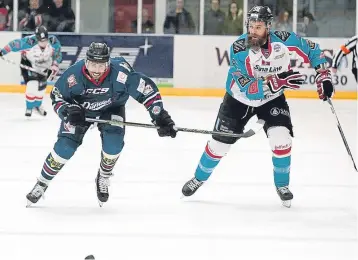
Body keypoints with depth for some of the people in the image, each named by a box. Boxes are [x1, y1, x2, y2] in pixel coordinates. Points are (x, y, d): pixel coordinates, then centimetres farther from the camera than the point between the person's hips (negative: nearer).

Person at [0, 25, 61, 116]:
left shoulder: (53, 42, -27)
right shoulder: (29, 42, -37)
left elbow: (57, 54, -8)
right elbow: (14, 44, -24)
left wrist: (55, 65, -16)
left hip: (44, 64, 4)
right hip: (28, 63, -4)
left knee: (41, 86, 10)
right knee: (32, 85, -17)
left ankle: (37, 105, 36)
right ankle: (29, 108, 4)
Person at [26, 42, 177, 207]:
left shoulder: (120, 72, -36)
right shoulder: (74, 74, -33)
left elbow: (146, 89, -27)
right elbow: (56, 96, -16)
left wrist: (160, 117, -27)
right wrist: (69, 111, -35)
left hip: (111, 108, 0)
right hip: (79, 109, 0)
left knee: (113, 143, -21)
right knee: (65, 147, -12)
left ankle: (103, 179, 9)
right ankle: (42, 184, 9)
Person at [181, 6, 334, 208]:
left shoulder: (283, 40, -24)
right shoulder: (239, 49, -31)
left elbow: (311, 49, -5)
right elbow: (248, 89, -37)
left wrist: (323, 75, -14)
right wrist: (278, 81, -48)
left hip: (272, 99, 1)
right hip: (239, 100, -1)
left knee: (281, 139, -17)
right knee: (220, 143, 3)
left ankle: (282, 185, 6)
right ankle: (199, 178, 29)